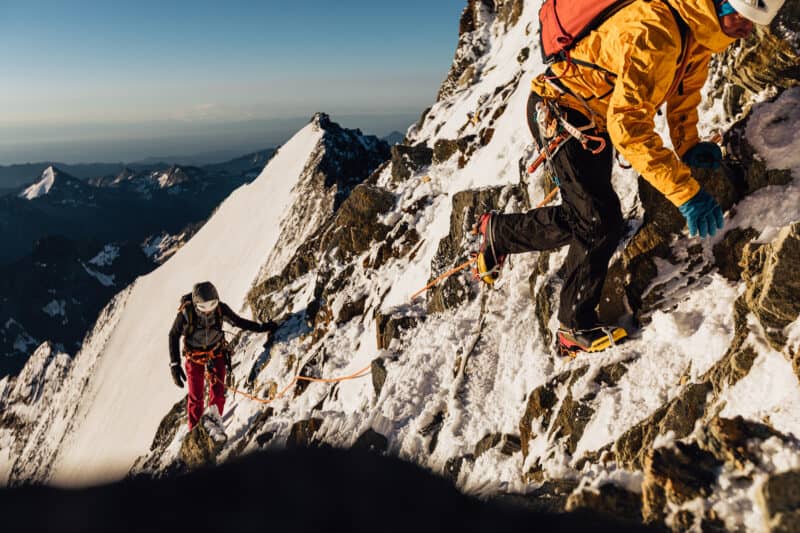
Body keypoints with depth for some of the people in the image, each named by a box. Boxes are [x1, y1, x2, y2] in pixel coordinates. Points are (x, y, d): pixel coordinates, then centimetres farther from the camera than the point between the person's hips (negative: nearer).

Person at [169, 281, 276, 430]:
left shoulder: (220, 308, -20)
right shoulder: (186, 313, -27)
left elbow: (238, 321, -3)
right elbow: (173, 336, -15)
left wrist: (261, 327, -6)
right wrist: (175, 365, -16)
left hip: (217, 352, 2)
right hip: (195, 356, -1)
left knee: (217, 392, -3)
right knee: (196, 396, 0)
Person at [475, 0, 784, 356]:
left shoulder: (698, 31, -2)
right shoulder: (655, 31, -32)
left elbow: (684, 92, 13)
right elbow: (627, 124, -39)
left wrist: (688, 146, -3)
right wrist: (685, 191, -39)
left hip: (597, 121, 9)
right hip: (560, 112, -9)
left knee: (583, 219, 10)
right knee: (601, 222, -12)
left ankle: (498, 232, 28)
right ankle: (577, 329, 5)